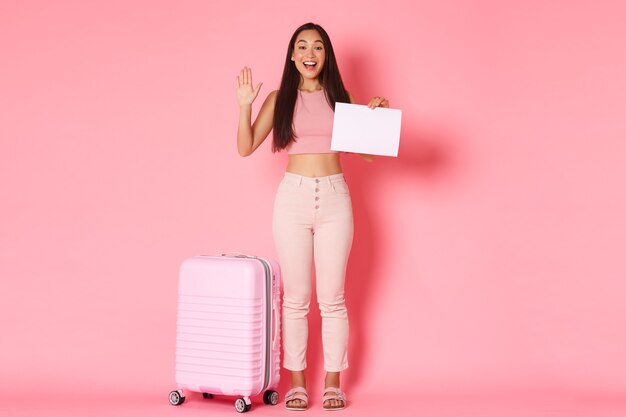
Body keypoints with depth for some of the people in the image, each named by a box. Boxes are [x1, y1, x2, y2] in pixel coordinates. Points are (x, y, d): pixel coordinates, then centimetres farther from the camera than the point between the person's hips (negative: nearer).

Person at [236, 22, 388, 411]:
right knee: (296, 298, 4)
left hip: (335, 198, 1)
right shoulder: (279, 98, 6)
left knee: (332, 298, 5)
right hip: (293, 197, 0)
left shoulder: (340, 97, 8)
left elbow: (368, 152, 9)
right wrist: (245, 104, -8)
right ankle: (297, 382, 16)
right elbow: (246, 148, 2)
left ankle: (333, 382, 16)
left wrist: (376, 115, -4)